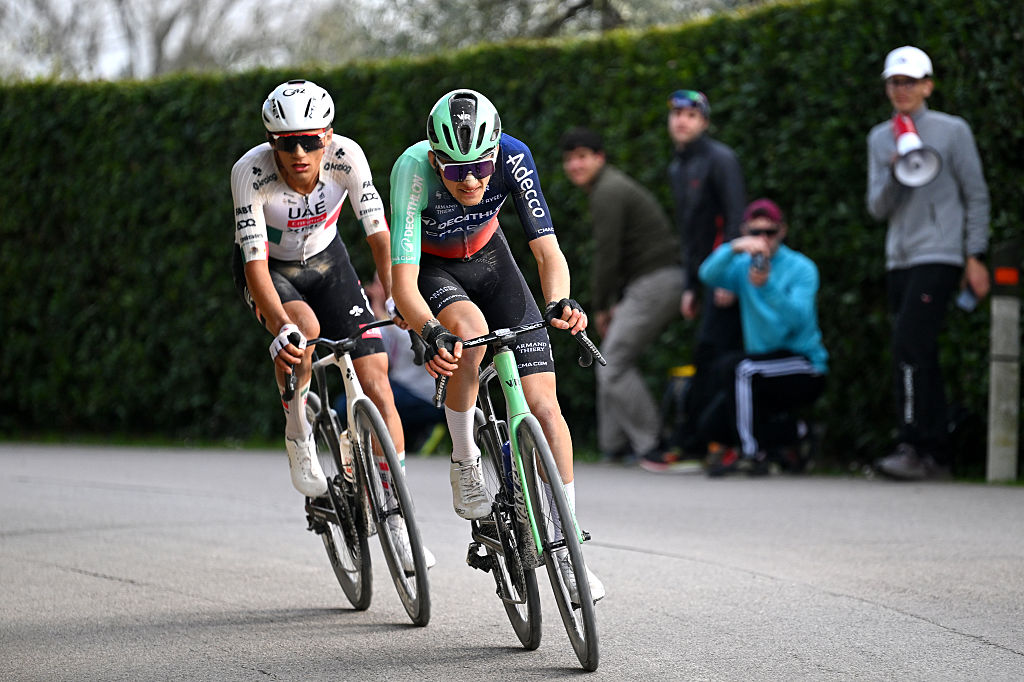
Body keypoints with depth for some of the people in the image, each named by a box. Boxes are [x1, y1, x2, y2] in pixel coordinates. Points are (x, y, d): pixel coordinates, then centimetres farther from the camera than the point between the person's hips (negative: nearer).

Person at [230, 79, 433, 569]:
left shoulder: (345, 157, -26)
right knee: (302, 330, -37)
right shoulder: (251, 172, -32)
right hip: (269, 269, -2)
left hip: (325, 262, 3)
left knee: (375, 377, -10)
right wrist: (283, 327, -49)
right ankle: (299, 441, -11)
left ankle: (396, 520, -3)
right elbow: (256, 262, -35)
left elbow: (379, 232, -24)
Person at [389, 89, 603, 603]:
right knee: (469, 331, -38)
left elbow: (547, 251, -29)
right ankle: (464, 464, -16)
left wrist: (560, 302, -50)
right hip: (429, 268, -2)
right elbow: (403, 281, -39)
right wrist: (431, 332, -58)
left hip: (486, 258, 3)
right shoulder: (413, 170, -35)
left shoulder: (513, 158, -29)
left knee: (543, 405, -10)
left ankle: (566, 549, -1)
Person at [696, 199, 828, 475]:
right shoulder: (743, 266, 6)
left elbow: (798, 318, -24)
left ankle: (752, 453, -21)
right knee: (711, 424, -10)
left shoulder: (801, 268, -6)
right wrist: (734, 248, -36)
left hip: (805, 366, -6)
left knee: (743, 366, -32)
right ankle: (794, 431, 9)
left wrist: (767, 286, -41)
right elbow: (708, 275, -17)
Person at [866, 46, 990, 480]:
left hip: (939, 256, -6)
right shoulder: (880, 139, 13)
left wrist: (975, 257, -3)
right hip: (899, 260, 6)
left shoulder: (952, 131, 1)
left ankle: (914, 448, -20)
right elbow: (878, 208, 8)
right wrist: (895, 170, -10)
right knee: (918, 358, 7)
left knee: (909, 347, -19)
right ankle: (935, 454, 12)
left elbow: (976, 196, 2)